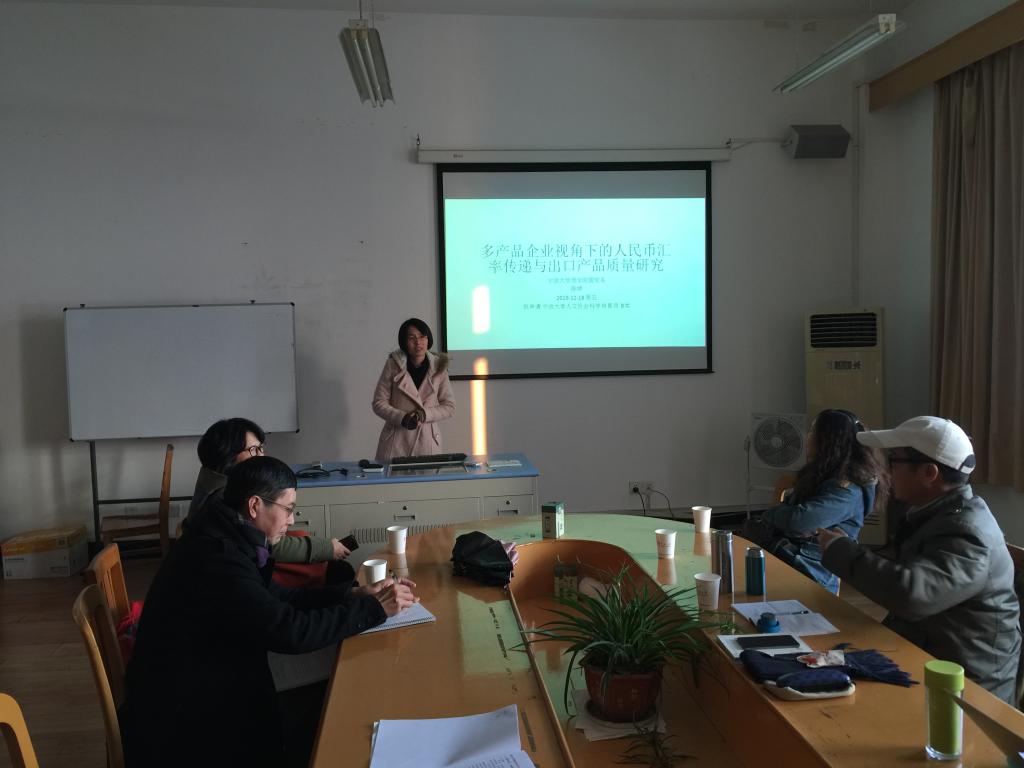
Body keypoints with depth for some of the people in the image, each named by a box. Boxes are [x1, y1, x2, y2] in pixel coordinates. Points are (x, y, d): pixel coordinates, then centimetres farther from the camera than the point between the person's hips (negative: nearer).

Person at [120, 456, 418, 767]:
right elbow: (291, 631, -27)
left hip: (205, 688, 9)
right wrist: (375, 609, -17)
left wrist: (354, 594, 2)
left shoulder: (226, 539, 2)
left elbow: (279, 599, 12)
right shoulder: (216, 556, -28)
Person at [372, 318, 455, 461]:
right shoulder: (393, 364, -3)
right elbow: (379, 403, 0)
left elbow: (449, 407, 4)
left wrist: (425, 414, -13)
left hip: (427, 442, 1)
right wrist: (402, 418, -16)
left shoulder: (438, 367, 0)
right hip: (395, 441, -1)